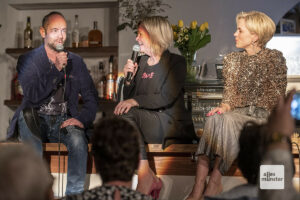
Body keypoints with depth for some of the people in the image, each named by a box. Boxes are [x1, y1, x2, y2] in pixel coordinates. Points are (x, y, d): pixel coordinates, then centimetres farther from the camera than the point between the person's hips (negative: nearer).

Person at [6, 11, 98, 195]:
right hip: (37, 120, -1)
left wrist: (83, 118, -8)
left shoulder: (76, 62, 13)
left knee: (79, 140, -32)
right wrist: (56, 70, -14)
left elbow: (91, 98, 12)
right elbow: (32, 95, -11)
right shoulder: (28, 60, 5)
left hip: (64, 120, 1)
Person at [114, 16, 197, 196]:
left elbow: (167, 97, -16)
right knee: (124, 115, -26)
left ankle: (146, 179, -30)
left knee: (129, 114, -29)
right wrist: (129, 78, 0)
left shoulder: (176, 62, 1)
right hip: (148, 122, 6)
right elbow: (128, 98, 18)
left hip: (171, 124, -5)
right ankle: (145, 176, -34)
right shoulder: (141, 63, 19)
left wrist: (135, 101, -28)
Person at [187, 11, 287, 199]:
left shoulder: (274, 58, 1)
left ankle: (215, 181, -34)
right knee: (215, 120, -31)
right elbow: (230, 92, 14)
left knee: (227, 122, -34)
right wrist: (225, 106, -9)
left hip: (263, 115, -4)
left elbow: (276, 96, -3)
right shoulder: (231, 60, 16)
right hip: (237, 113, 4)